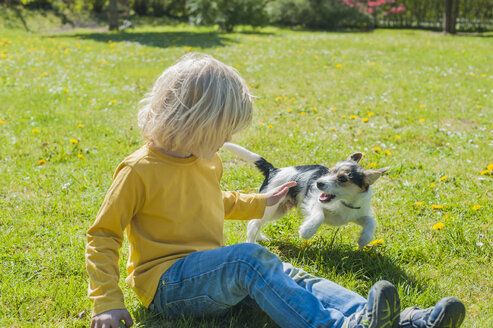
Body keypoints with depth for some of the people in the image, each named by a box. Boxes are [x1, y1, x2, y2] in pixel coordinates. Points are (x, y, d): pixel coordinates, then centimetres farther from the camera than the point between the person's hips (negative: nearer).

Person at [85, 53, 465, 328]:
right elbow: (102, 236, -10)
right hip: (167, 284, -7)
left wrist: (260, 203, 37)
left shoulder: (205, 163, 13)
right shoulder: (138, 171, -13)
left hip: (213, 272, 7)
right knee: (251, 257, -33)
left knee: (288, 275, -15)